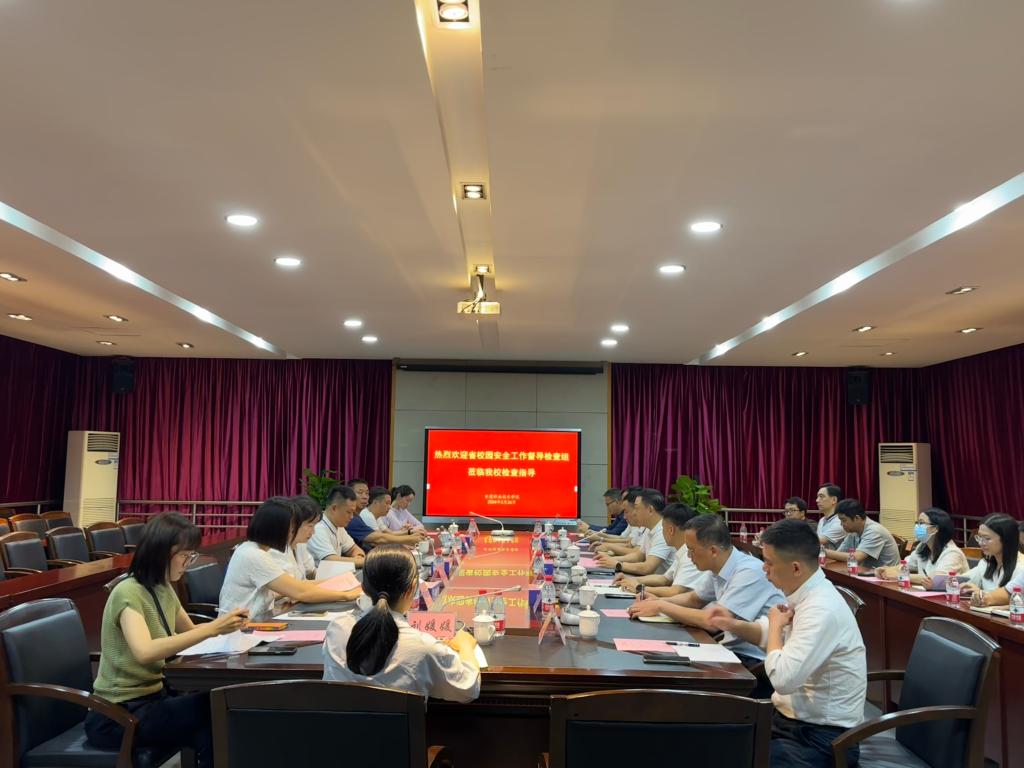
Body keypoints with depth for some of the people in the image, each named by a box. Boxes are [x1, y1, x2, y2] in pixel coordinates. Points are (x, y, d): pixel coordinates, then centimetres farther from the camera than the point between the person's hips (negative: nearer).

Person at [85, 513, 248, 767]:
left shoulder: (164, 589, 5)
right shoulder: (128, 593, -18)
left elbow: (190, 631, 21)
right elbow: (145, 652, -36)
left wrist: (222, 625, 0)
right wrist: (212, 628, -38)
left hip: (153, 696, 7)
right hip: (118, 715, -7)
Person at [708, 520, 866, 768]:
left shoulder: (822, 610, -27)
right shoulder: (803, 593, 2)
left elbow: (782, 679, -31)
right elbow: (772, 635, 21)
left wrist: (776, 625, -15)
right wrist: (734, 625, 3)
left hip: (820, 738, -9)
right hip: (792, 718, 9)